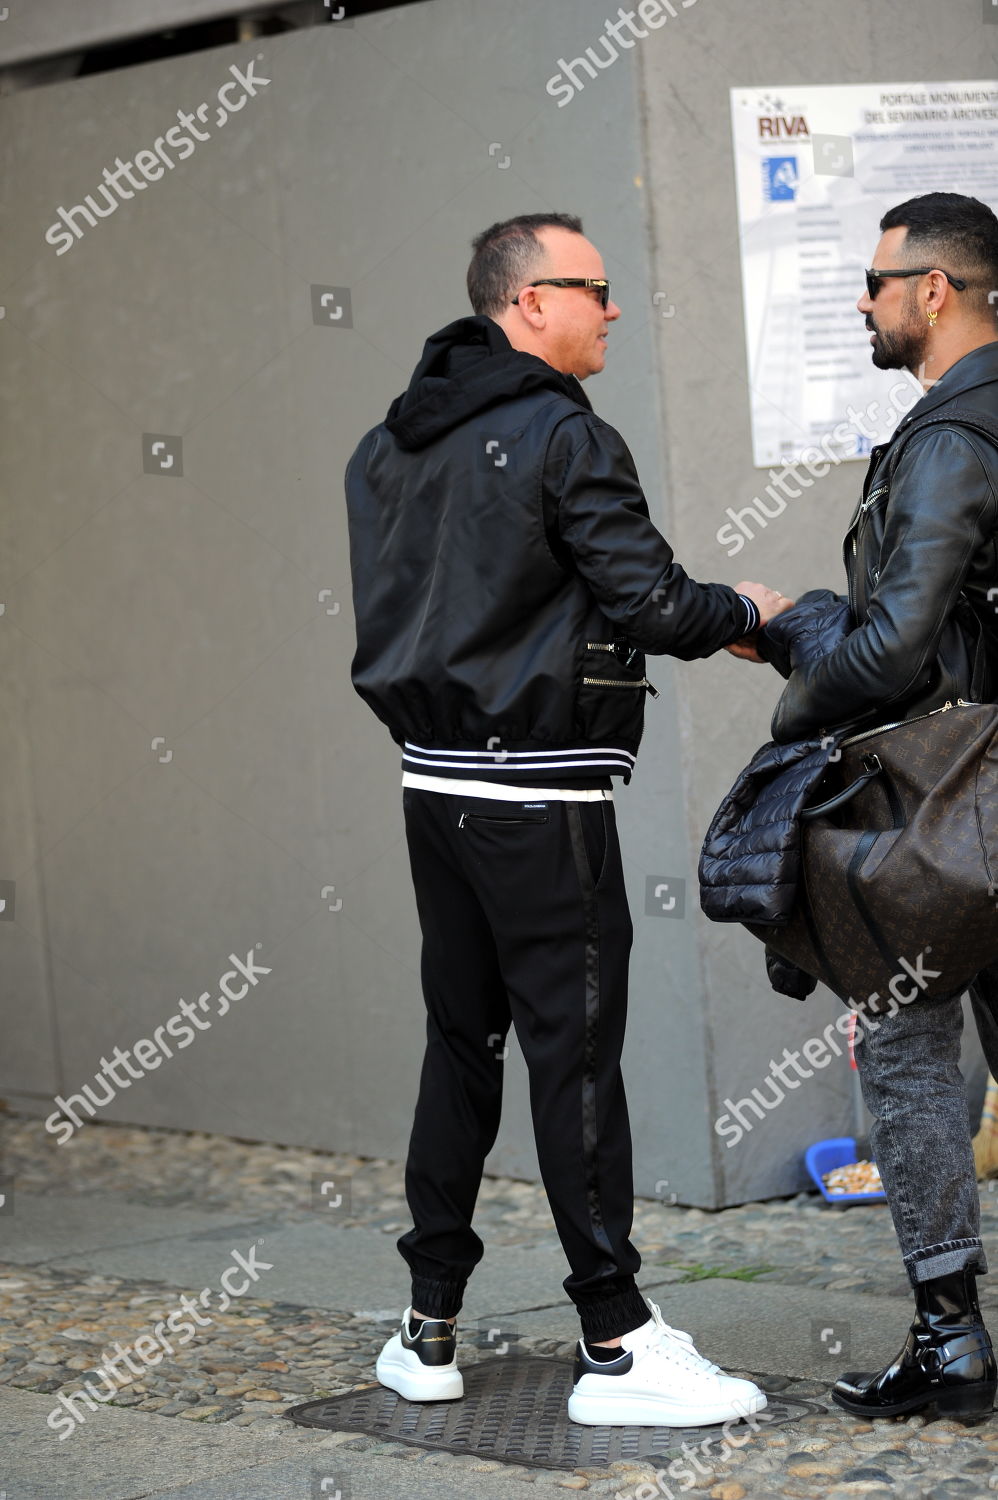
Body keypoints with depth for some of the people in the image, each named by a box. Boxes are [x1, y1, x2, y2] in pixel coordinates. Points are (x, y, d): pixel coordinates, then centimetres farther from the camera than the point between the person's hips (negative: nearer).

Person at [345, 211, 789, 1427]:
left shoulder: (387, 448, 12)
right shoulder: (563, 437, -13)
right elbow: (652, 604, -16)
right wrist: (744, 611, 2)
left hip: (436, 782, 8)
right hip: (540, 798, -8)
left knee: (459, 1042, 14)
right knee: (573, 1052, -4)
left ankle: (429, 1332, 18)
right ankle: (617, 1346, -1)